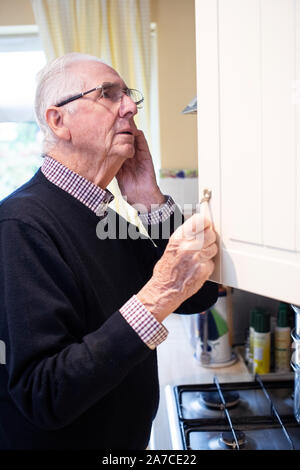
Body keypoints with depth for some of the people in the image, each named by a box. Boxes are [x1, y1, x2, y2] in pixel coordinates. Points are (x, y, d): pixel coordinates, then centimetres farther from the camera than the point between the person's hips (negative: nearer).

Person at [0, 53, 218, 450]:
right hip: (58, 438, -7)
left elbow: (199, 296, -2)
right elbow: (43, 396, -31)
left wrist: (151, 201, -11)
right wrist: (157, 298, -36)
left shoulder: (110, 218, 0)